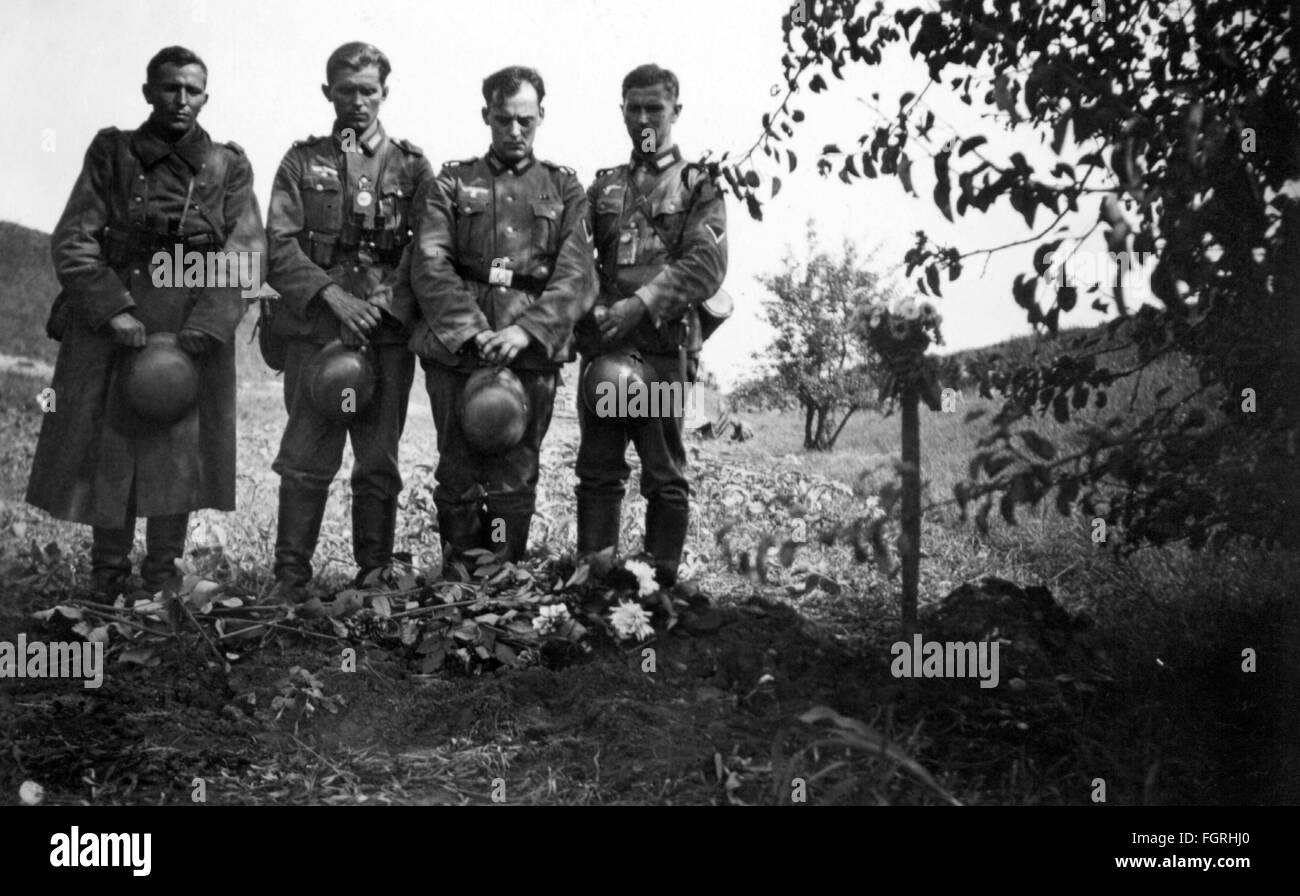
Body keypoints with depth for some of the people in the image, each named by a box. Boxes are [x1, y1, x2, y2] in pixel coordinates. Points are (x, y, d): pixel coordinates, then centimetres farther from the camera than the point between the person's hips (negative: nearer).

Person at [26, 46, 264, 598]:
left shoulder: (229, 168, 8)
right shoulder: (111, 154, 7)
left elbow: (246, 253, -1)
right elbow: (72, 240, 1)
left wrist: (207, 323, -15)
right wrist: (113, 310, -13)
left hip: (194, 330, 0)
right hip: (112, 324, 0)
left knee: (181, 454, 1)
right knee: (107, 453, 1)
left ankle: (161, 577, 13)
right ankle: (107, 580, 13)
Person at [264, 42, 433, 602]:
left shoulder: (411, 167, 10)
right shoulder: (303, 162, 10)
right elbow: (279, 245, 0)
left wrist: (389, 297, -11)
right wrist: (333, 294, -13)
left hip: (388, 330, 0)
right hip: (315, 328, 0)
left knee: (379, 461, 4)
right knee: (305, 459, -2)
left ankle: (375, 574, 13)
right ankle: (290, 577, 4)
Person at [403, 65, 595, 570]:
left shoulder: (563, 189, 12)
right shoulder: (452, 184, 11)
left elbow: (577, 277, 0)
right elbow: (430, 267, -2)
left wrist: (525, 331, -16)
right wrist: (473, 332, -17)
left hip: (533, 355, 0)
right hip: (455, 351, 0)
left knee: (514, 482, 2)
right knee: (458, 477, 4)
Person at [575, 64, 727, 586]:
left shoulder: (697, 187, 7)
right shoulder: (603, 187, 19)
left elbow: (706, 265, -7)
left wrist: (641, 304, -16)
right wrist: (592, 307, -9)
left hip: (663, 348, -3)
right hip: (600, 344, 4)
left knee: (665, 477, 0)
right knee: (598, 472, 5)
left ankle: (663, 581, 7)